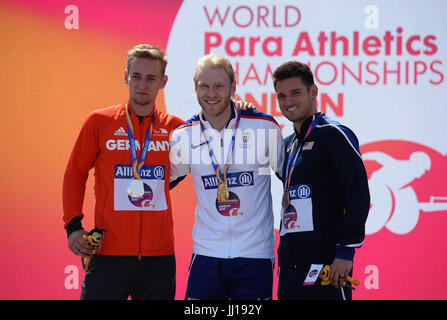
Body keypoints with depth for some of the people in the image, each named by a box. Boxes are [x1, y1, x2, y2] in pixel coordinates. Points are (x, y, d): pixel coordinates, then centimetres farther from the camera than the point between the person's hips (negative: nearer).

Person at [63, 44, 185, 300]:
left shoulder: (174, 128, 7)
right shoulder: (99, 122, 3)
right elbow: (75, 174, 9)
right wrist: (73, 225, -2)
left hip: (159, 257, 2)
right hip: (109, 254, -2)